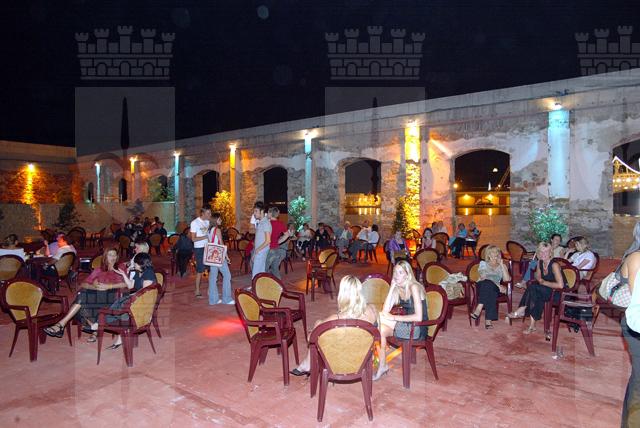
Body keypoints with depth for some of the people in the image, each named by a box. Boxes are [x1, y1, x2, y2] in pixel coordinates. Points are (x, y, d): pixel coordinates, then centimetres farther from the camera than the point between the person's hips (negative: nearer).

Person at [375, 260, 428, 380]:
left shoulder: (414, 287, -18)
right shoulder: (397, 288, 4)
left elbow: (418, 317, -24)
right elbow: (385, 310, -6)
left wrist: (394, 318, -20)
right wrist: (392, 287, -10)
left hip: (417, 329, -7)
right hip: (406, 325, 7)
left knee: (378, 317, -16)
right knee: (381, 330, -15)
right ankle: (382, 366, -3)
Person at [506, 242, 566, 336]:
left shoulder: (554, 265, -21)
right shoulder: (540, 262, 1)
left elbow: (560, 285, -28)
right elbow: (538, 277, 17)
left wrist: (545, 283, -16)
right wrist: (540, 281, -6)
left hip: (559, 292, -6)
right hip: (548, 291, 7)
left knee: (533, 288, -26)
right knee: (537, 296, -24)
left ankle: (521, 311, -13)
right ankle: (532, 325, -22)